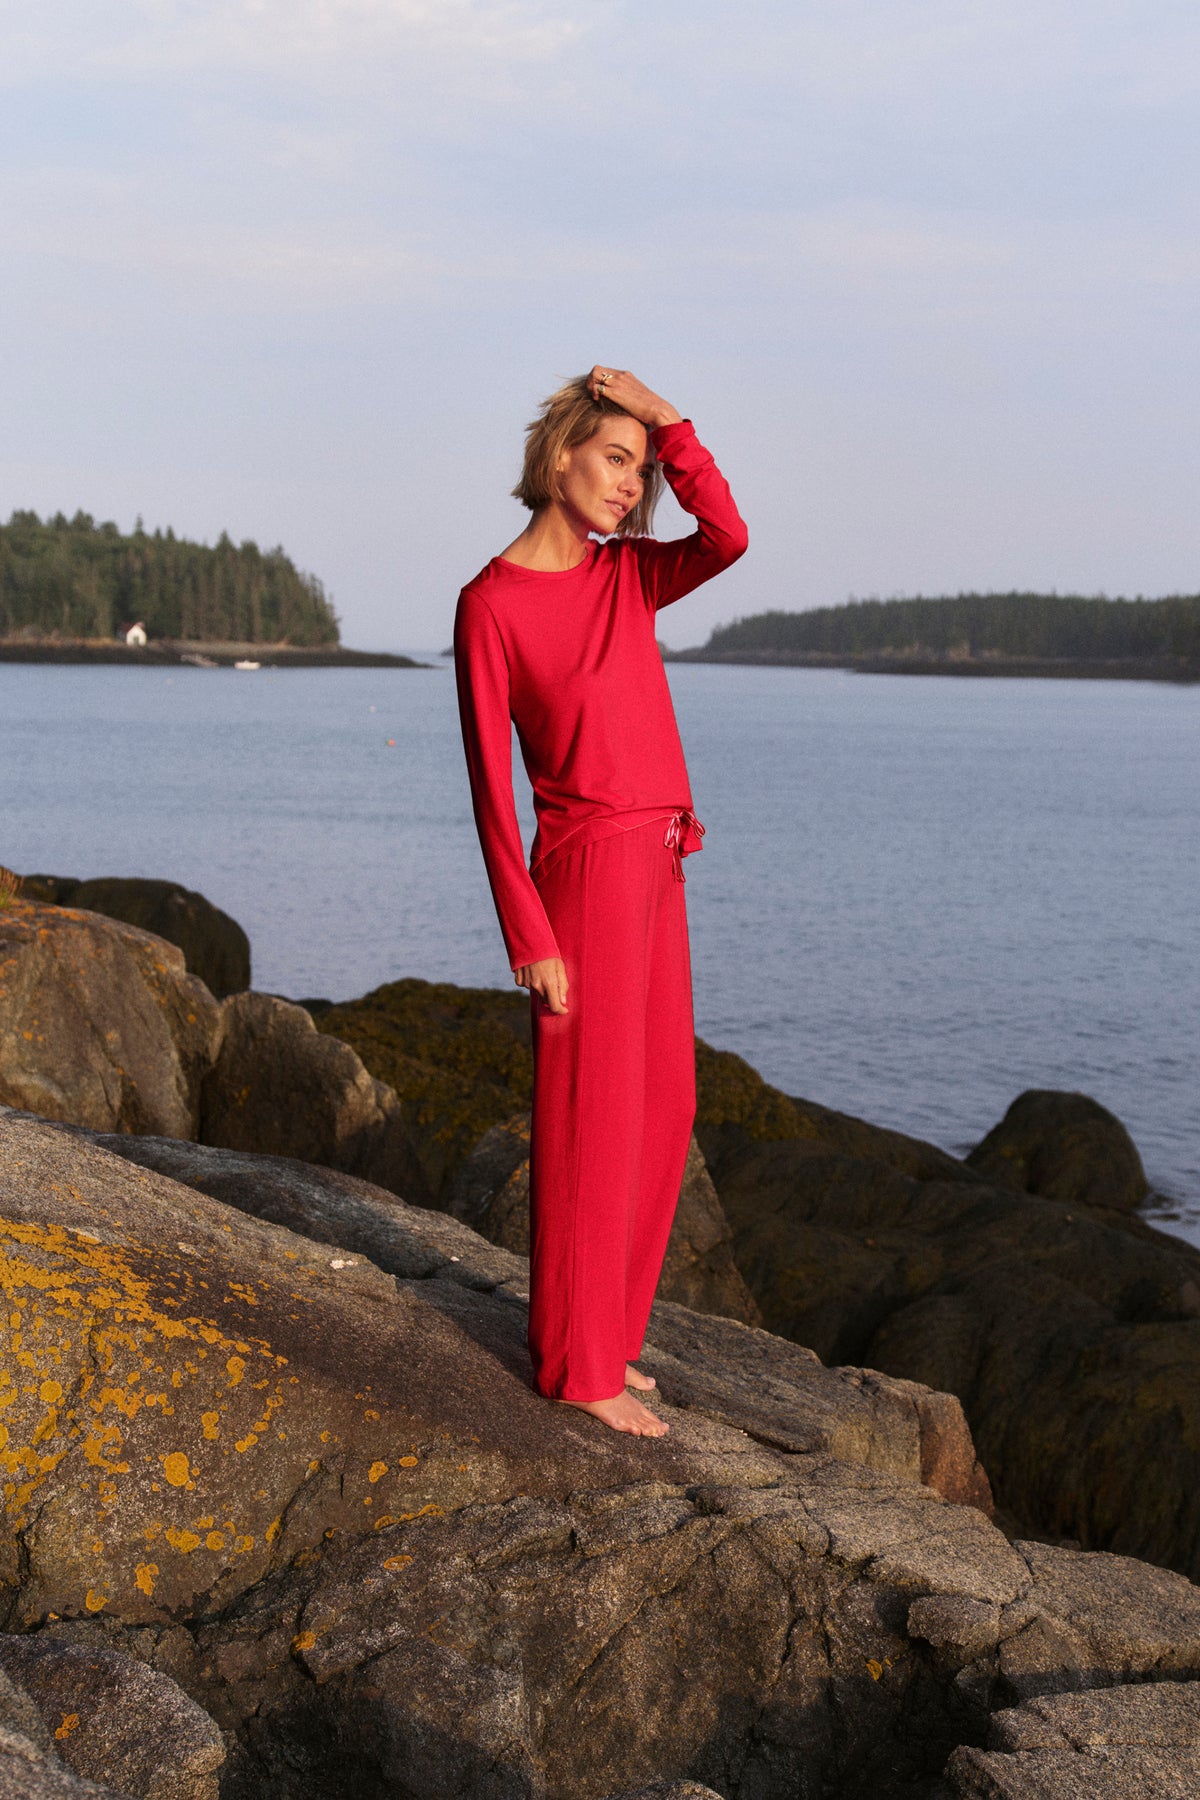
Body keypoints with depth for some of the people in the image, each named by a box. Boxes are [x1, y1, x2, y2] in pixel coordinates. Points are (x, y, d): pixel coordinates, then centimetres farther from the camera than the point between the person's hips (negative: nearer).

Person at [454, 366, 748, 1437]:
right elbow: (490, 786, -11)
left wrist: (669, 423, -7)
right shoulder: (492, 605, -10)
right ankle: (581, 1367, 11)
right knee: (594, 1119, -1)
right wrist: (529, 940, -14)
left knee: (664, 1111, 14)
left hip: (656, 871, 8)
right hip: (586, 872, -8)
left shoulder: (629, 575, 10)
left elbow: (729, 539, -12)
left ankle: (593, 1335, 26)